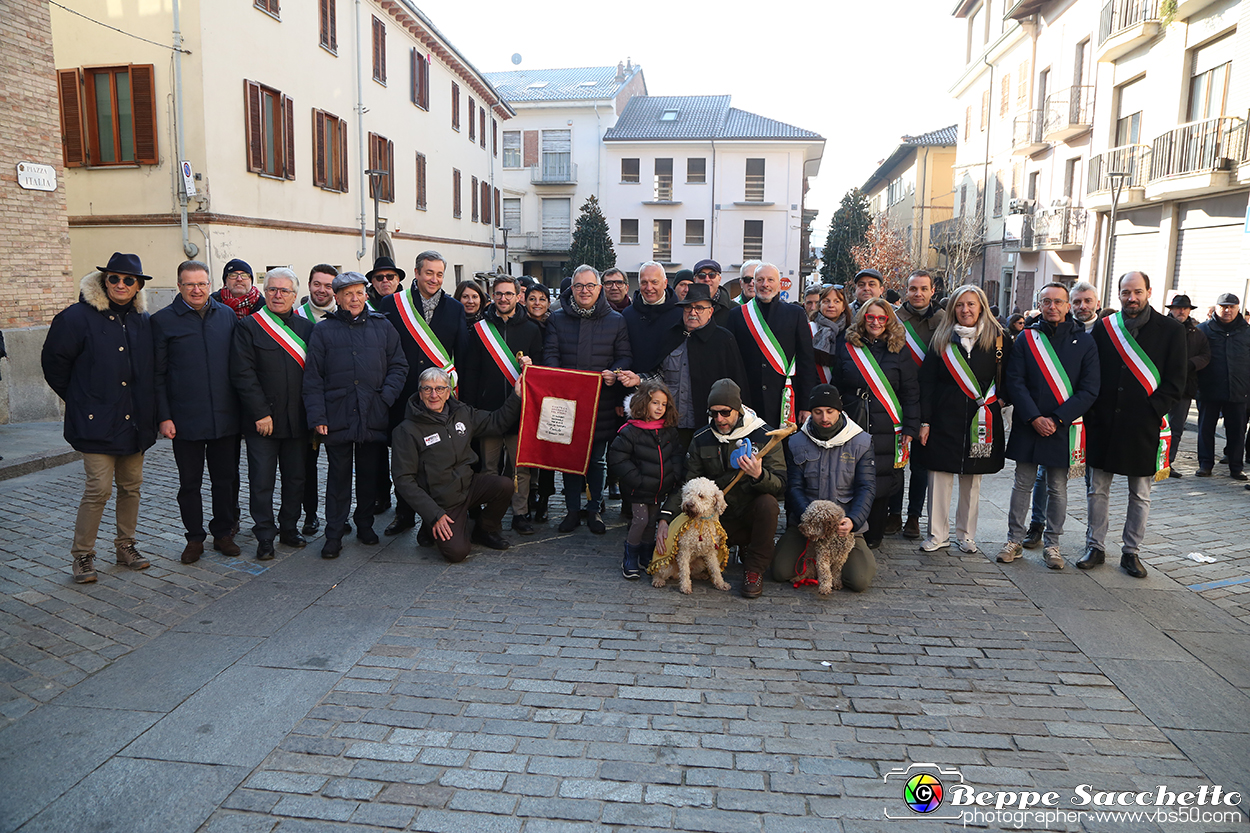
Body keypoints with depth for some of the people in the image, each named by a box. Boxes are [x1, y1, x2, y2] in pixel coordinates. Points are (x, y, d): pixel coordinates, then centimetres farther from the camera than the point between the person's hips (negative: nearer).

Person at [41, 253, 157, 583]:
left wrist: (148, 407, 11)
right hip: (97, 421, -5)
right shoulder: (78, 317, -6)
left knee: (131, 486, 11)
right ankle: (82, 555, 8)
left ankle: (125, 545, 26)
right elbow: (54, 361, 1)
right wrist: (77, 399, 5)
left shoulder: (143, 321, 9)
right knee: (99, 488, -7)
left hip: (135, 420, 5)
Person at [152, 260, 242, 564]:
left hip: (225, 418, 2)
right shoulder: (163, 320, -1)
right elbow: (158, 374, -1)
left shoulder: (227, 315, 7)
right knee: (190, 482, 8)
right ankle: (195, 538, 22)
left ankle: (224, 532, 25)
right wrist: (164, 416, -7)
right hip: (185, 420, -2)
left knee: (227, 479, 10)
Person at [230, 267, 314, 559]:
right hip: (262, 421, -3)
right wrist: (261, 413, -14)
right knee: (262, 482, 3)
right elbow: (243, 374, -8)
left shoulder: (306, 327, 8)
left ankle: (289, 528, 27)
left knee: (296, 478, 12)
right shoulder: (249, 326, -2)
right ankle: (265, 537, 14)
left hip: (297, 420, 3)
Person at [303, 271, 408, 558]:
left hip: (374, 417, 2)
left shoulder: (382, 327, 9)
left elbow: (399, 365, 10)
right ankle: (334, 534, 13)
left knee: (370, 474, 10)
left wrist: (386, 396, -5)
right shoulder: (323, 330, 5)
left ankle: (365, 524, 27)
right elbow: (312, 376, 2)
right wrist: (317, 416, -6)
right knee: (338, 475, 4)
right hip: (337, 417, -1)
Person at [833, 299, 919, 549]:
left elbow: (911, 394, 4)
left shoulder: (898, 351, 5)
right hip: (851, 425, 1)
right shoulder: (847, 348, 7)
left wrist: (910, 429, -2)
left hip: (886, 430, 0)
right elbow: (836, 388, 10)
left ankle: (873, 536, 17)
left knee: (882, 482, 2)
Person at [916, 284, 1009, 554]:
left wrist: (996, 401, -6)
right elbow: (926, 382, 1)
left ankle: (966, 535, 23)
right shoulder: (941, 339, 3)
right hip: (944, 419, 0)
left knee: (972, 480, 9)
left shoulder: (997, 339, 2)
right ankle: (938, 534, 13)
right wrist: (924, 421, -4)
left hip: (980, 421, 0)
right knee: (939, 477, 0)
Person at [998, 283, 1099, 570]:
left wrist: (1058, 419, -13)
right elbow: (1014, 381, -3)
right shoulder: (1026, 338, 3)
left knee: (1058, 489, 8)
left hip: (1064, 427, 0)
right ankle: (1015, 540, 18)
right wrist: (1034, 418, -13)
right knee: (1023, 484, 7)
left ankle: (1052, 544, 19)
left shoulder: (1084, 341, 1)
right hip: (1028, 425, 1)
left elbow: (1090, 390, -3)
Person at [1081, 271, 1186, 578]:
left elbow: (1175, 382, -1)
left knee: (1140, 495, 9)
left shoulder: (1171, 330, 0)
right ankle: (1095, 547, 19)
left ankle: (1131, 552, 20)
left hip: (1144, 426, -1)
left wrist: (1152, 412, -12)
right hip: (1104, 424, 1)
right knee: (1097, 491, 7)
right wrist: (1092, 413, -3)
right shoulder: (1104, 327, 4)